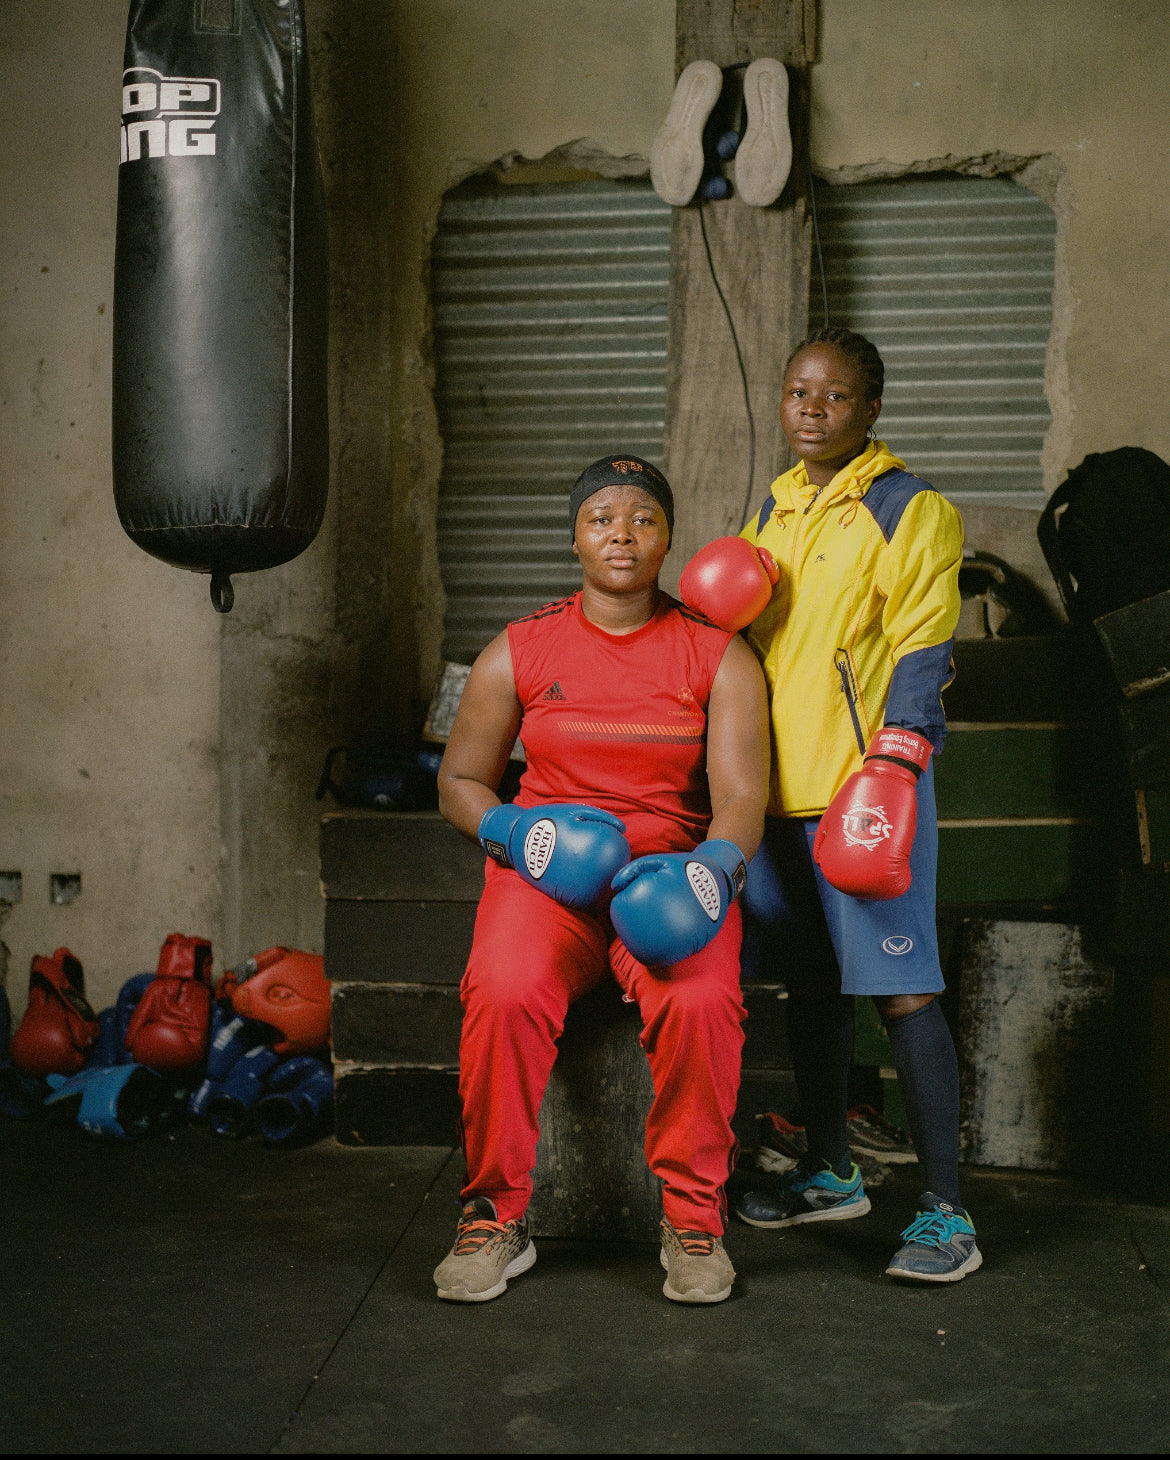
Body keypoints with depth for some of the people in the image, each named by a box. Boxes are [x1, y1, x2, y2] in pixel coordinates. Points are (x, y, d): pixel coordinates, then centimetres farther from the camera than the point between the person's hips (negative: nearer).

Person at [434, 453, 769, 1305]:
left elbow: (742, 795, -4)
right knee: (504, 993, -30)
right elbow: (460, 782, 14)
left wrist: (710, 867, -26)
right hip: (547, 874, 1)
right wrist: (514, 831, -8)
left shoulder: (719, 658, 5)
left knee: (701, 1000, -31)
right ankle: (496, 1217, -11)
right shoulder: (519, 653, 7)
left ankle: (694, 1218, -9)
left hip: (669, 872, 0)